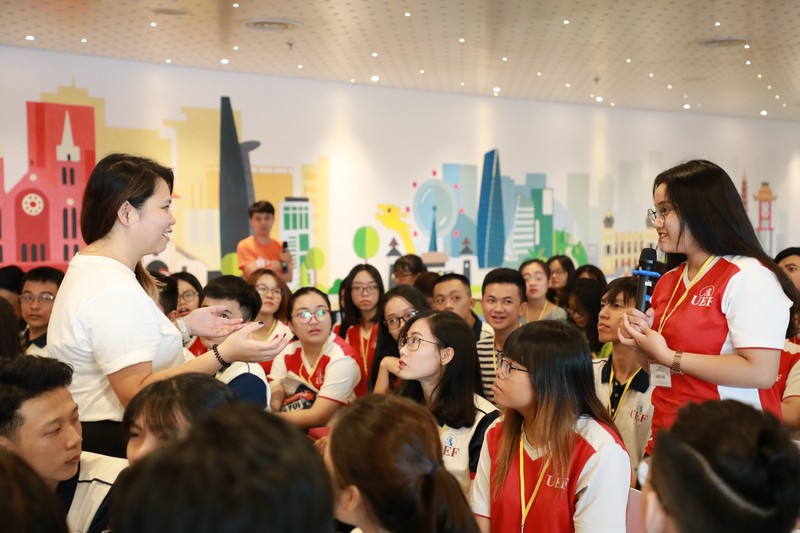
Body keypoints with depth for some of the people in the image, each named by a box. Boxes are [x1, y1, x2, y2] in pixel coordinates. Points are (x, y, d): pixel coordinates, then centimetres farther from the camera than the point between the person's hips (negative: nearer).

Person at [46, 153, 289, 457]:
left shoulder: (90, 267, 12)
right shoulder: (114, 292, -21)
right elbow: (136, 393, -25)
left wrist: (184, 327, 10)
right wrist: (224, 355, -28)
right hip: (112, 440, -10)